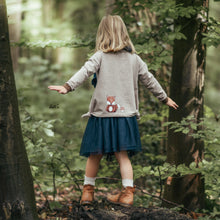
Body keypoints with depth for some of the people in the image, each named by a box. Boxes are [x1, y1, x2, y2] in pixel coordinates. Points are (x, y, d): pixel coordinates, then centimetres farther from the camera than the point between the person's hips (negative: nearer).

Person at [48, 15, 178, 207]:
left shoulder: (100, 56, -2)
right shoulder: (135, 59, 8)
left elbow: (85, 71, -18)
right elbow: (149, 80, 17)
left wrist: (68, 86, -28)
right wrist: (164, 98, 29)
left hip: (102, 114, -2)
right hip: (125, 114, 2)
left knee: (95, 155, 9)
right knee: (123, 155, 6)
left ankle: (88, 191, 16)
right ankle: (128, 192, 0)